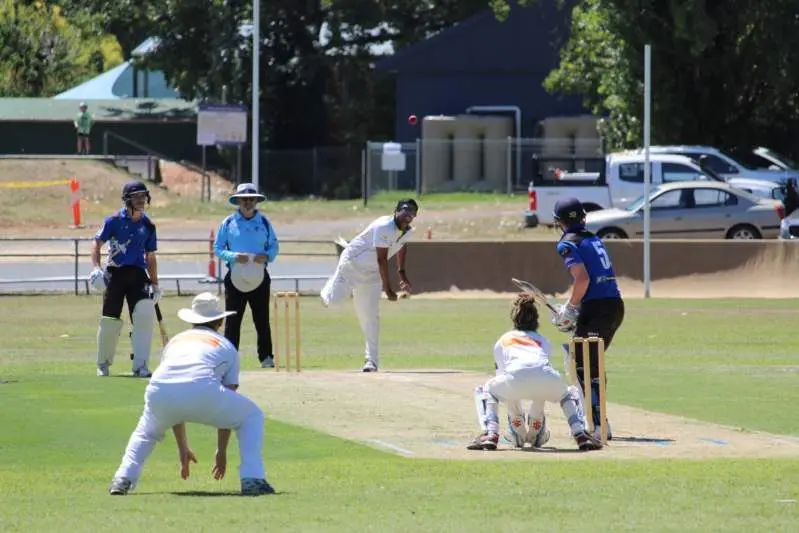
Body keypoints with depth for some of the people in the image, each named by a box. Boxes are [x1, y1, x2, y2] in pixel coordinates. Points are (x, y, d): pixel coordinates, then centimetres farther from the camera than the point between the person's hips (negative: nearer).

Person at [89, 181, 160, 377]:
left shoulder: (148, 225, 10)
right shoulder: (114, 220, -2)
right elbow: (97, 243, -3)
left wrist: (154, 284, 14)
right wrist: (96, 267, -17)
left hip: (138, 274, 3)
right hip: (115, 273, -3)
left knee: (145, 315, -15)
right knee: (110, 320, 1)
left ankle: (140, 366, -11)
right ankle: (103, 364, 22)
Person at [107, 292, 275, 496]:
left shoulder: (175, 341, 37)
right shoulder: (226, 346, 29)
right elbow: (226, 411, 29)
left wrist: (183, 448, 46)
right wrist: (221, 451, 35)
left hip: (159, 393, 3)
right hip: (202, 391, -3)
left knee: (146, 432, 36)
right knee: (252, 417, 22)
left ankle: (123, 478, 12)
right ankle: (252, 479, 4)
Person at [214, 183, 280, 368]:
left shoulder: (264, 222, 8)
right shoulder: (228, 223, 3)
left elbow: (274, 246, 11)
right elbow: (218, 248, 2)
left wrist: (267, 256, -12)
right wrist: (234, 257, -16)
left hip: (259, 276, 1)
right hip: (235, 277, -1)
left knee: (262, 319, 3)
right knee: (233, 320, -2)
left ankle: (266, 357, 7)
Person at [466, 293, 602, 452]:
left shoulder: (502, 342, 36)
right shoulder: (543, 341, 40)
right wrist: (537, 418, 57)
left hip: (516, 378, -2)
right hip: (549, 378, 2)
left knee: (485, 391, 31)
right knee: (570, 393, 36)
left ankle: (490, 434, 7)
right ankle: (580, 434, 13)